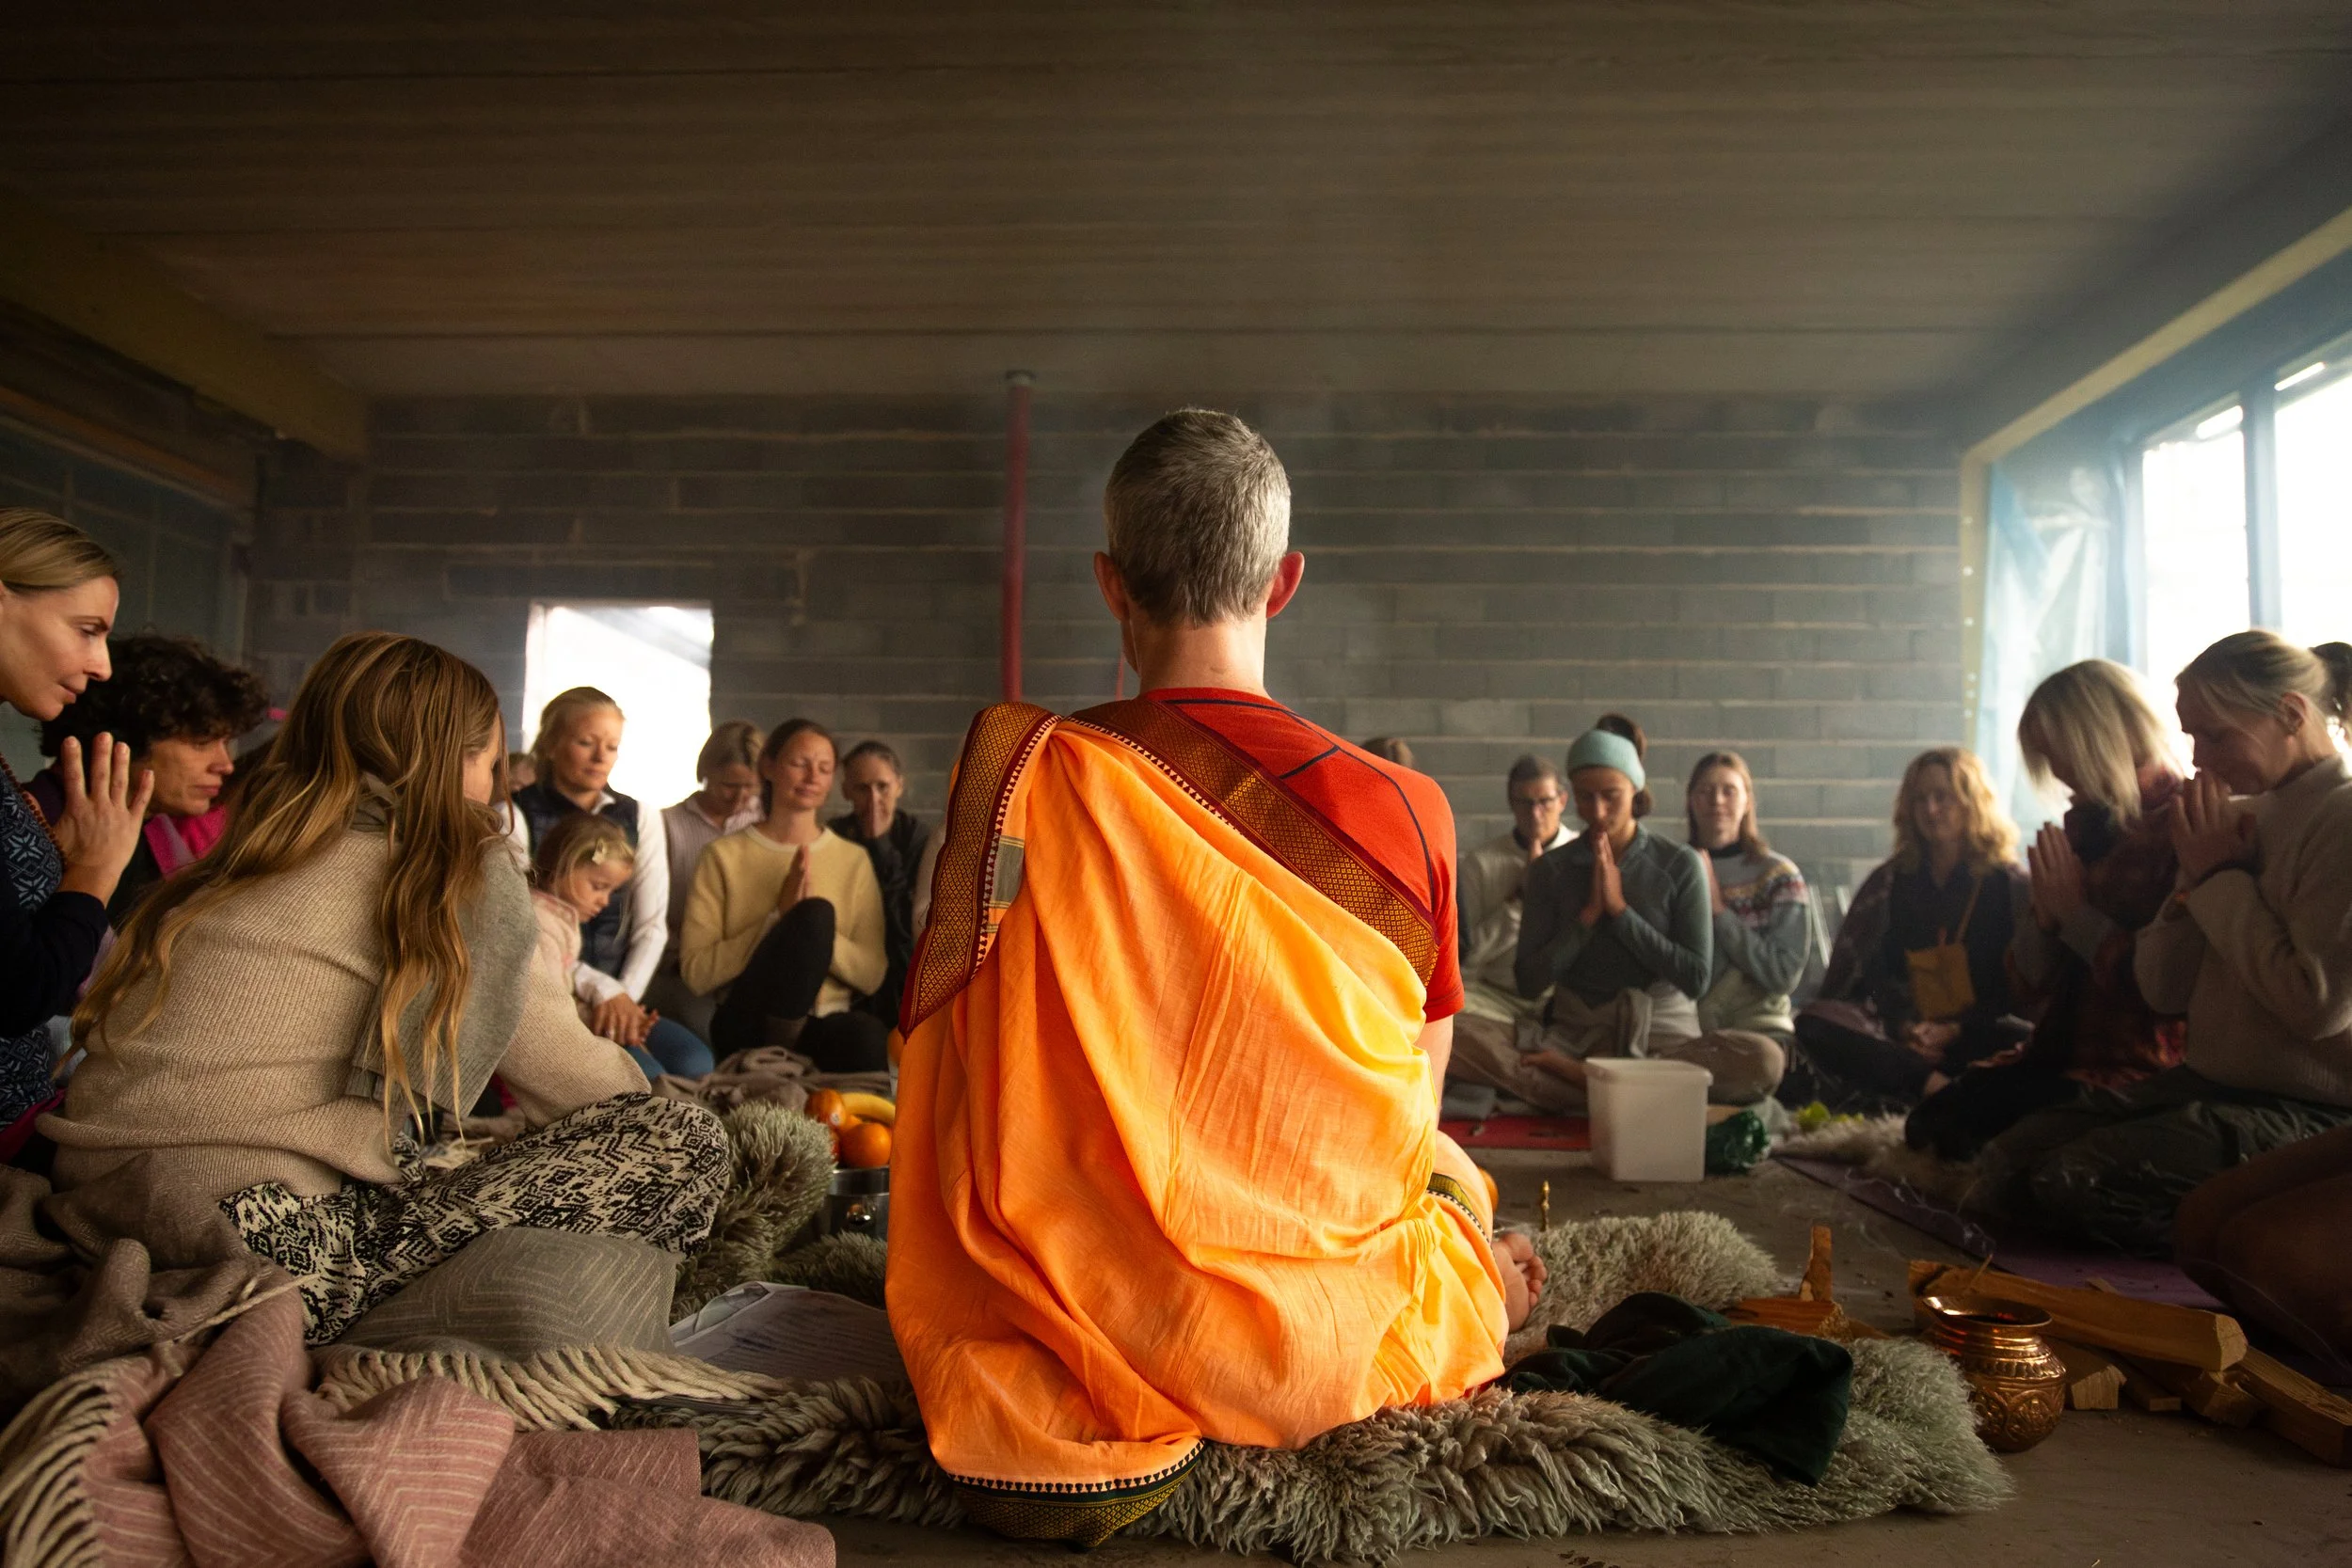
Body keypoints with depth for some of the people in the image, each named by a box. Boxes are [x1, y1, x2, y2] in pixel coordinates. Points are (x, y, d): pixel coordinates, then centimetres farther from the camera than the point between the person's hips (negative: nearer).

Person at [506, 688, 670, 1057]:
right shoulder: (516, 819, -3)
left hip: (623, 995, 5)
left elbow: (651, 926, 4)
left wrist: (623, 996, -11)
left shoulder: (640, 818, 10)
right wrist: (602, 990, -17)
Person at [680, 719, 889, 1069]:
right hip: (750, 1023, -1)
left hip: (825, 1024, 1)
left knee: (871, 1037, -38)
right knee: (816, 913, -29)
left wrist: (810, 930, -13)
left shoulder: (854, 860, 12)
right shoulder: (724, 856, 6)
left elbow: (873, 974, 4)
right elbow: (696, 971, -3)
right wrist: (779, 920, -13)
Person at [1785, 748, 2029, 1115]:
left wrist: (1956, 1030, -13)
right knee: (1814, 1021, -27)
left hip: (1974, 1038, -2)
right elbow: (1871, 973, 10)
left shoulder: (2011, 885, 8)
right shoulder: (1889, 883, 15)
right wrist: (1904, 1026, -10)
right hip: (1904, 1036, 3)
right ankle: (1943, 1089, -38)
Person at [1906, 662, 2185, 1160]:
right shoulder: (2085, 825, 14)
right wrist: (2046, 917, -6)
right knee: (1930, 1117, -9)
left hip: (2136, 1071, -7)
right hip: (2059, 1055, 7)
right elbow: (2026, 988, 13)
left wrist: (2076, 914, -13)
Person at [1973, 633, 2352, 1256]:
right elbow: (2162, 990, 10)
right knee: (2007, 1162, -7)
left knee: (2072, 1184, -21)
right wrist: (2195, 878, -5)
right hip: (2211, 1083, 8)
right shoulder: (2249, 815, 13)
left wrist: (2223, 877, -13)